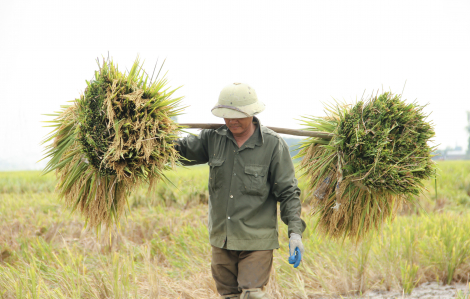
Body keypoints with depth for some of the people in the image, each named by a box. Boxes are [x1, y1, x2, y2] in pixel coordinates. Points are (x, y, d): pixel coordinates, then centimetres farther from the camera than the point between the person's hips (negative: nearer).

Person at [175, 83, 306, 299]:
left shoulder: (273, 145, -6)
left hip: (256, 240, -4)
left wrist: (295, 232, -14)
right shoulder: (214, 138, 3)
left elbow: (288, 192, -5)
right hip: (221, 239, 4)